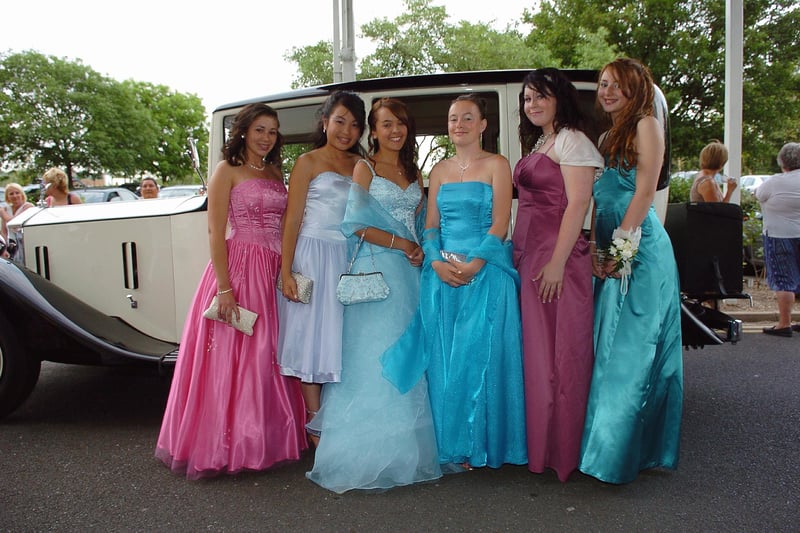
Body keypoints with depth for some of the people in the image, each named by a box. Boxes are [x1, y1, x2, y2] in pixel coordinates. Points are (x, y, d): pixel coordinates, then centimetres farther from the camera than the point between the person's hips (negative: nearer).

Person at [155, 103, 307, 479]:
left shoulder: (275, 173, 16)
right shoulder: (227, 171, -2)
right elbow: (215, 233, -9)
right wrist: (224, 288, -17)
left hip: (274, 275, 6)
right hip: (238, 268, -6)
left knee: (267, 359, 10)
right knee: (231, 359, -2)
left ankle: (262, 440, 22)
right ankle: (223, 447, 10)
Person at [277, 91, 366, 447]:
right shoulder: (308, 163, 0)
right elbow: (292, 220, -5)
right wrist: (286, 272, -13)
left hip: (351, 260, 5)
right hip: (314, 258, -4)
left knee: (344, 338, 8)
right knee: (313, 337, 1)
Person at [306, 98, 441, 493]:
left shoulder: (412, 172, 19)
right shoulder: (365, 168, 2)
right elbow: (358, 225, -8)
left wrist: (420, 250, -1)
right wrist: (402, 244, -7)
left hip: (410, 271, 6)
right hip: (376, 269, -6)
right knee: (376, 355, -6)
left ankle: (405, 448, 13)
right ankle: (368, 454, 3)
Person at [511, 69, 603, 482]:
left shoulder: (571, 140, -6)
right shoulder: (538, 144, 22)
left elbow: (578, 204, -15)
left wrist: (557, 262, -22)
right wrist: (520, 254, 14)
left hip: (557, 258, -9)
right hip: (530, 257, 9)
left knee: (558, 353, -3)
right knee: (535, 352, 11)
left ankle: (560, 450, 10)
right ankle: (539, 444, 23)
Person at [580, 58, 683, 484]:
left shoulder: (646, 125, -3)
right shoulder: (606, 137, 20)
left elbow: (644, 192, -11)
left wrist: (619, 247, -15)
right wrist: (598, 249, 6)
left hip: (640, 250, -8)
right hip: (611, 252, 8)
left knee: (633, 350, -4)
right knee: (608, 349, 10)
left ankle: (626, 452, 5)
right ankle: (606, 444, 21)